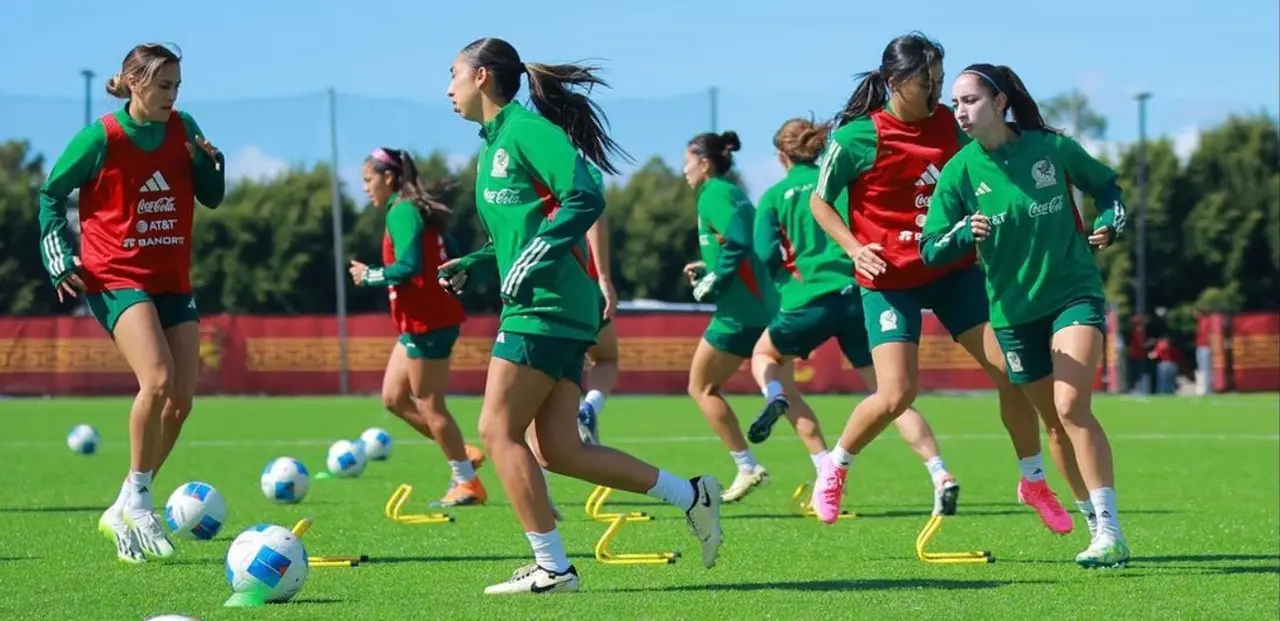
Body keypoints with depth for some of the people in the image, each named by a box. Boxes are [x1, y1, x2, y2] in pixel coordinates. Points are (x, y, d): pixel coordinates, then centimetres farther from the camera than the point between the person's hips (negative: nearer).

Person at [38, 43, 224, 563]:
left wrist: (209, 161, -8)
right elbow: (51, 194, 2)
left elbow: (212, 198, 11)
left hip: (172, 281, 6)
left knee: (181, 398, 1)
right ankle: (135, 497, -13)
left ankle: (123, 514, 13)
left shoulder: (182, 129, 5)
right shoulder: (101, 138, -8)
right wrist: (61, 258, -7)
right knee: (157, 378, -27)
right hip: (116, 278, -6)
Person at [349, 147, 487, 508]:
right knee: (393, 397, 13)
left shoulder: (402, 212, -14)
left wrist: (370, 276, -13)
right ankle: (463, 454, 18)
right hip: (419, 323, 10)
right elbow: (450, 260, 18)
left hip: (427, 323, -10)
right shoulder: (413, 210, 15)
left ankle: (467, 484, 6)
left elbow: (409, 266, -26)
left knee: (428, 405, -1)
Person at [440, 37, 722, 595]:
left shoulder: (526, 130, -9)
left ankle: (551, 568, -5)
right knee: (559, 449, 6)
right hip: (544, 309, 10)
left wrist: (534, 257, -23)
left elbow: (585, 198, -19)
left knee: (498, 431, -7)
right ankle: (690, 495, 11)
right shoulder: (494, 143, 20)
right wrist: (473, 266, 15)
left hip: (546, 308, -10)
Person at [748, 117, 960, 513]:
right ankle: (940, 475, -11)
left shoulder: (774, 197, 8)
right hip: (859, 294, 2)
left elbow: (767, 256, -2)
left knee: (764, 356, 29)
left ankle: (776, 396, -6)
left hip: (809, 300, -2)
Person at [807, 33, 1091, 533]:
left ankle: (1033, 481, 17)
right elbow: (819, 201, -2)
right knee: (897, 394, -15)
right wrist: (854, 247, -16)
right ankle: (834, 468, 13)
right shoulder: (858, 138, -13)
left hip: (955, 270, 5)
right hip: (891, 281, -5)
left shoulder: (947, 123, 0)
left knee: (1011, 371, -2)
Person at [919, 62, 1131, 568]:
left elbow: (1106, 184, 13)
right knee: (1056, 420, 9)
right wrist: (966, 234, -24)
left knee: (1071, 406, -21)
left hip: (1074, 293, -3)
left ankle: (1110, 532, -24)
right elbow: (930, 250, -5)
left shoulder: (1053, 148, -5)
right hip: (1013, 310, 3)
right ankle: (1099, 526, 24)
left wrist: (1110, 223, -6)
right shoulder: (959, 171, -3)